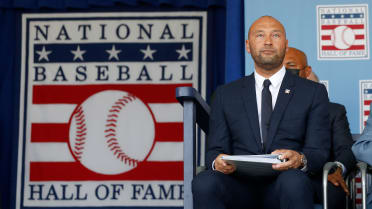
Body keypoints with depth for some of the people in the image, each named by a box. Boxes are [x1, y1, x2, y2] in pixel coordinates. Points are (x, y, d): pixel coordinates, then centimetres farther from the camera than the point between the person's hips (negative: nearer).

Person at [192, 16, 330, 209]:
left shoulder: (314, 93, 14)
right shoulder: (225, 95, 19)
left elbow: (320, 152, 6)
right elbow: (214, 149, 13)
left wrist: (300, 160, -19)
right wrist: (217, 161, -13)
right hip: (240, 186, 2)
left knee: (293, 181, -38)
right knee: (204, 182, -32)